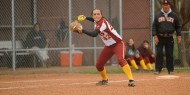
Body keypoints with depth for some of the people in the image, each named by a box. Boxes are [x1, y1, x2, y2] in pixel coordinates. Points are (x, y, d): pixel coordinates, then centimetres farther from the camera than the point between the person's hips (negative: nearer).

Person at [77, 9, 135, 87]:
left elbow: (94, 34, -41)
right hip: (109, 46, 9)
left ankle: (131, 80, -39)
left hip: (118, 44, -9)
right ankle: (104, 80, 33)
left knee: (121, 60, -35)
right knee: (99, 65, 6)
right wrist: (86, 18, 13)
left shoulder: (103, 23, -27)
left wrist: (82, 30, -46)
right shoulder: (97, 22, -1)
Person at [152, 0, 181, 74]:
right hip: (160, 37, 0)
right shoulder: (158, 15, 5)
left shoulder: (174, 15, 6)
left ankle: (170, 70, 10)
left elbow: (178, 26, 10)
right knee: (159, 53, -4)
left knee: (169, 54, 3)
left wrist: (179, 35, 0)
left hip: (169, 38, 0)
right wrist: (155, 36, -6)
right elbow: (154, 26, 4)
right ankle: (158, 69, -1)